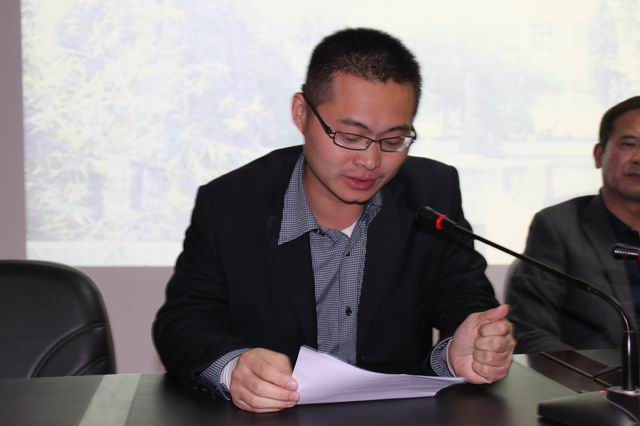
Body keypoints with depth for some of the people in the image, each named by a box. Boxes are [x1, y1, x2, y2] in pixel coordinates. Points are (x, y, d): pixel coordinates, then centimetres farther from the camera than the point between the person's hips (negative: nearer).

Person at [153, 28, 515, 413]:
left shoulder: (436, 193, -3)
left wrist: (460, 354, -25)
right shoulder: (227, 205, -8)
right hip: (265, 415, -1)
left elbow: (469, 304, 0)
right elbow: (182, 323, -8)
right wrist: (231, 367, -32)